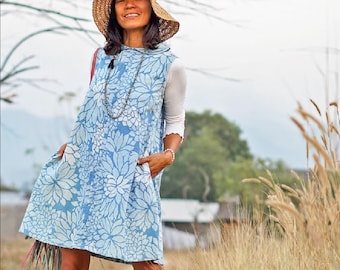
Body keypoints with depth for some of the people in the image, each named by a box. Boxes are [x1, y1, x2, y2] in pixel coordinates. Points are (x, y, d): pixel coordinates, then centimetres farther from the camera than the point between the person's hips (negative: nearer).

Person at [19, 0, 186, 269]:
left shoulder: (169, 65, -1)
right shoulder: (102, 57, 10)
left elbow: (175, 122, 6)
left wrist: (168, 155, -11)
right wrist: (71, 144, 8)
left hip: (133, 173, -3)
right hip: (84, 167, 4)